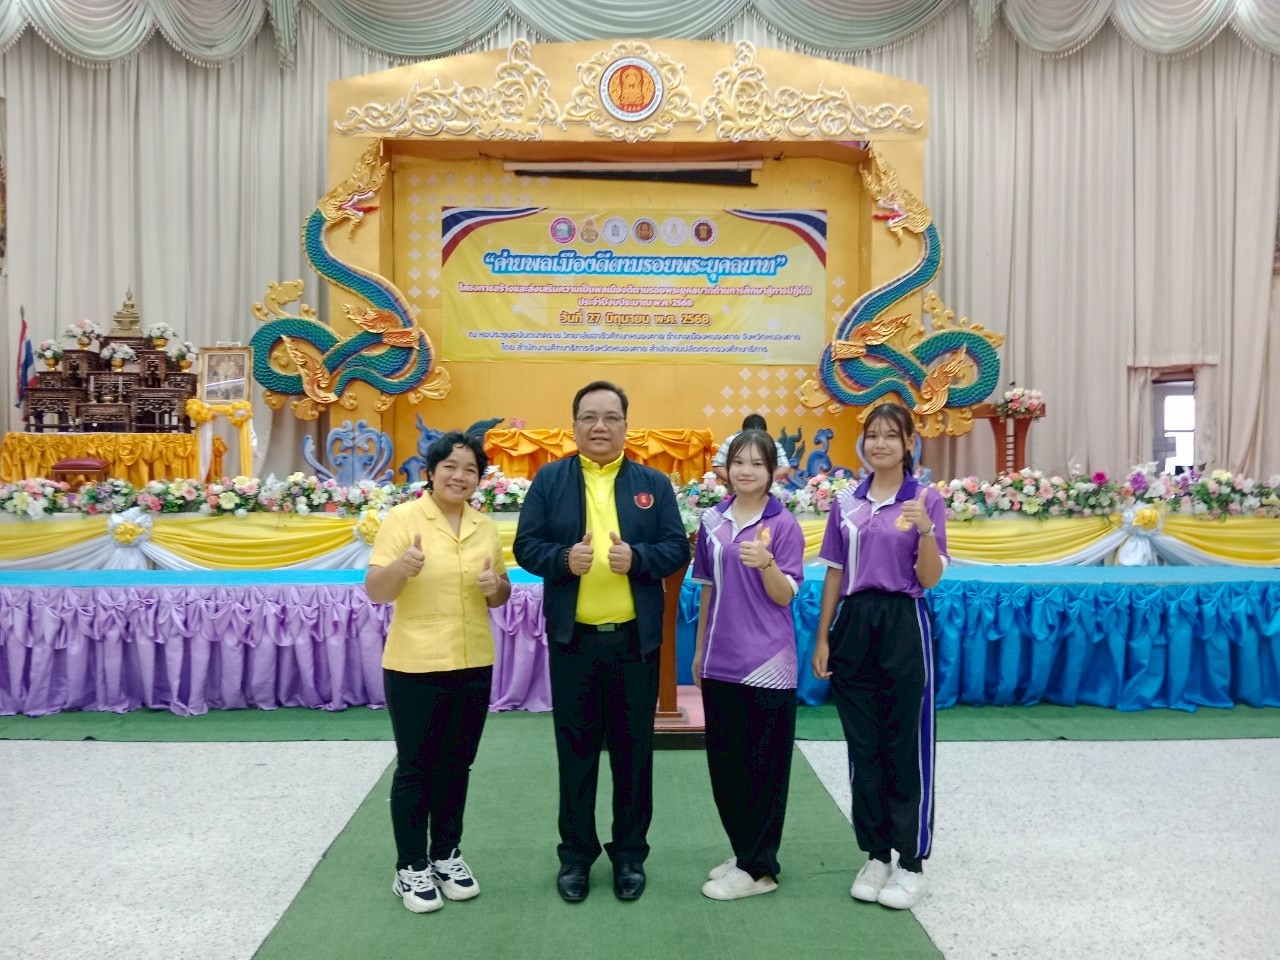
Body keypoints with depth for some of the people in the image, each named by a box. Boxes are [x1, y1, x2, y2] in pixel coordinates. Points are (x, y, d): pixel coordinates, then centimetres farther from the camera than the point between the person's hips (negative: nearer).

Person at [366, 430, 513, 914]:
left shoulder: (486, 527, 7)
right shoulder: (402, 518, -8)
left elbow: (500, 596, 15)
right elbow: (374, 592, -12)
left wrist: (496, 587, -8)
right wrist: (401, 566, -32)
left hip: (474, 665, 5)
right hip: (414, 666, -4)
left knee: (456, 766, 15)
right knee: (415, 768, 6)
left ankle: (447, 854, 30)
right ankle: (410, 867, 20)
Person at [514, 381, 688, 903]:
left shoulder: (654, 483, 5)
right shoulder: (549, 479, 3)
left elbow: (677, 549, 0)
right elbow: (527, 546, -1)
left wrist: (637, 557, -19)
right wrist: (564, 558, -21)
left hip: (635, 638, 1)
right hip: (572, 638, 0)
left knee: (633, 748, 10)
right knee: (576, 748, 10)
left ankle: (630, 852, 26)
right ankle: (576, 852, 25)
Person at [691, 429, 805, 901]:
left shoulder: (783, 524, -7)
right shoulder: (712, 520, 7)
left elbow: (785, 596, -9)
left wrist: (765, 563, -28)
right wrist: (699, 650, 16)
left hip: (766, 662, -5)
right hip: (720, 661, 5)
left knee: (763, 767, 4)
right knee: (724, 763, 13)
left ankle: (759, 867, 16)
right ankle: (743, 851, 29)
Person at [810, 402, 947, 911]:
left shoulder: (925, 499, -3)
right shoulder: (846, 501, 7)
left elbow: (929, 579, -7)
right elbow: (835, 573, 9)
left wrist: (925, 532, -25)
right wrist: (822, 638, 6)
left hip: (903, 624, -3)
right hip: (854, 624, 4)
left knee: (906, 746, 4)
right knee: (863, 746, 10)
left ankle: (911, 861, 18)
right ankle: (875, 854, 24)